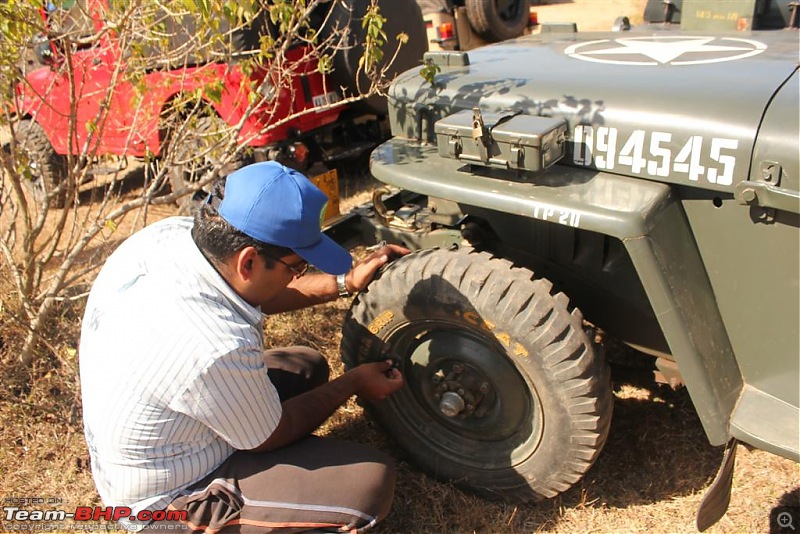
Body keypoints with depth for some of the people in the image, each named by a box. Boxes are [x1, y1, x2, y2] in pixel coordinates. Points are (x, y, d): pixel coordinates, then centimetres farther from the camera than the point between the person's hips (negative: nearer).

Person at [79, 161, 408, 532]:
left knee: (308, 365, 16)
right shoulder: (216, 347, -39)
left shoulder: (172, 231, -16)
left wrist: (345, 282, 1)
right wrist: (353, 383, -3)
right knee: (371, 480, -17)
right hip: (163, 500, -8)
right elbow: (271, 436, -16)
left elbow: (257, 295, 5)